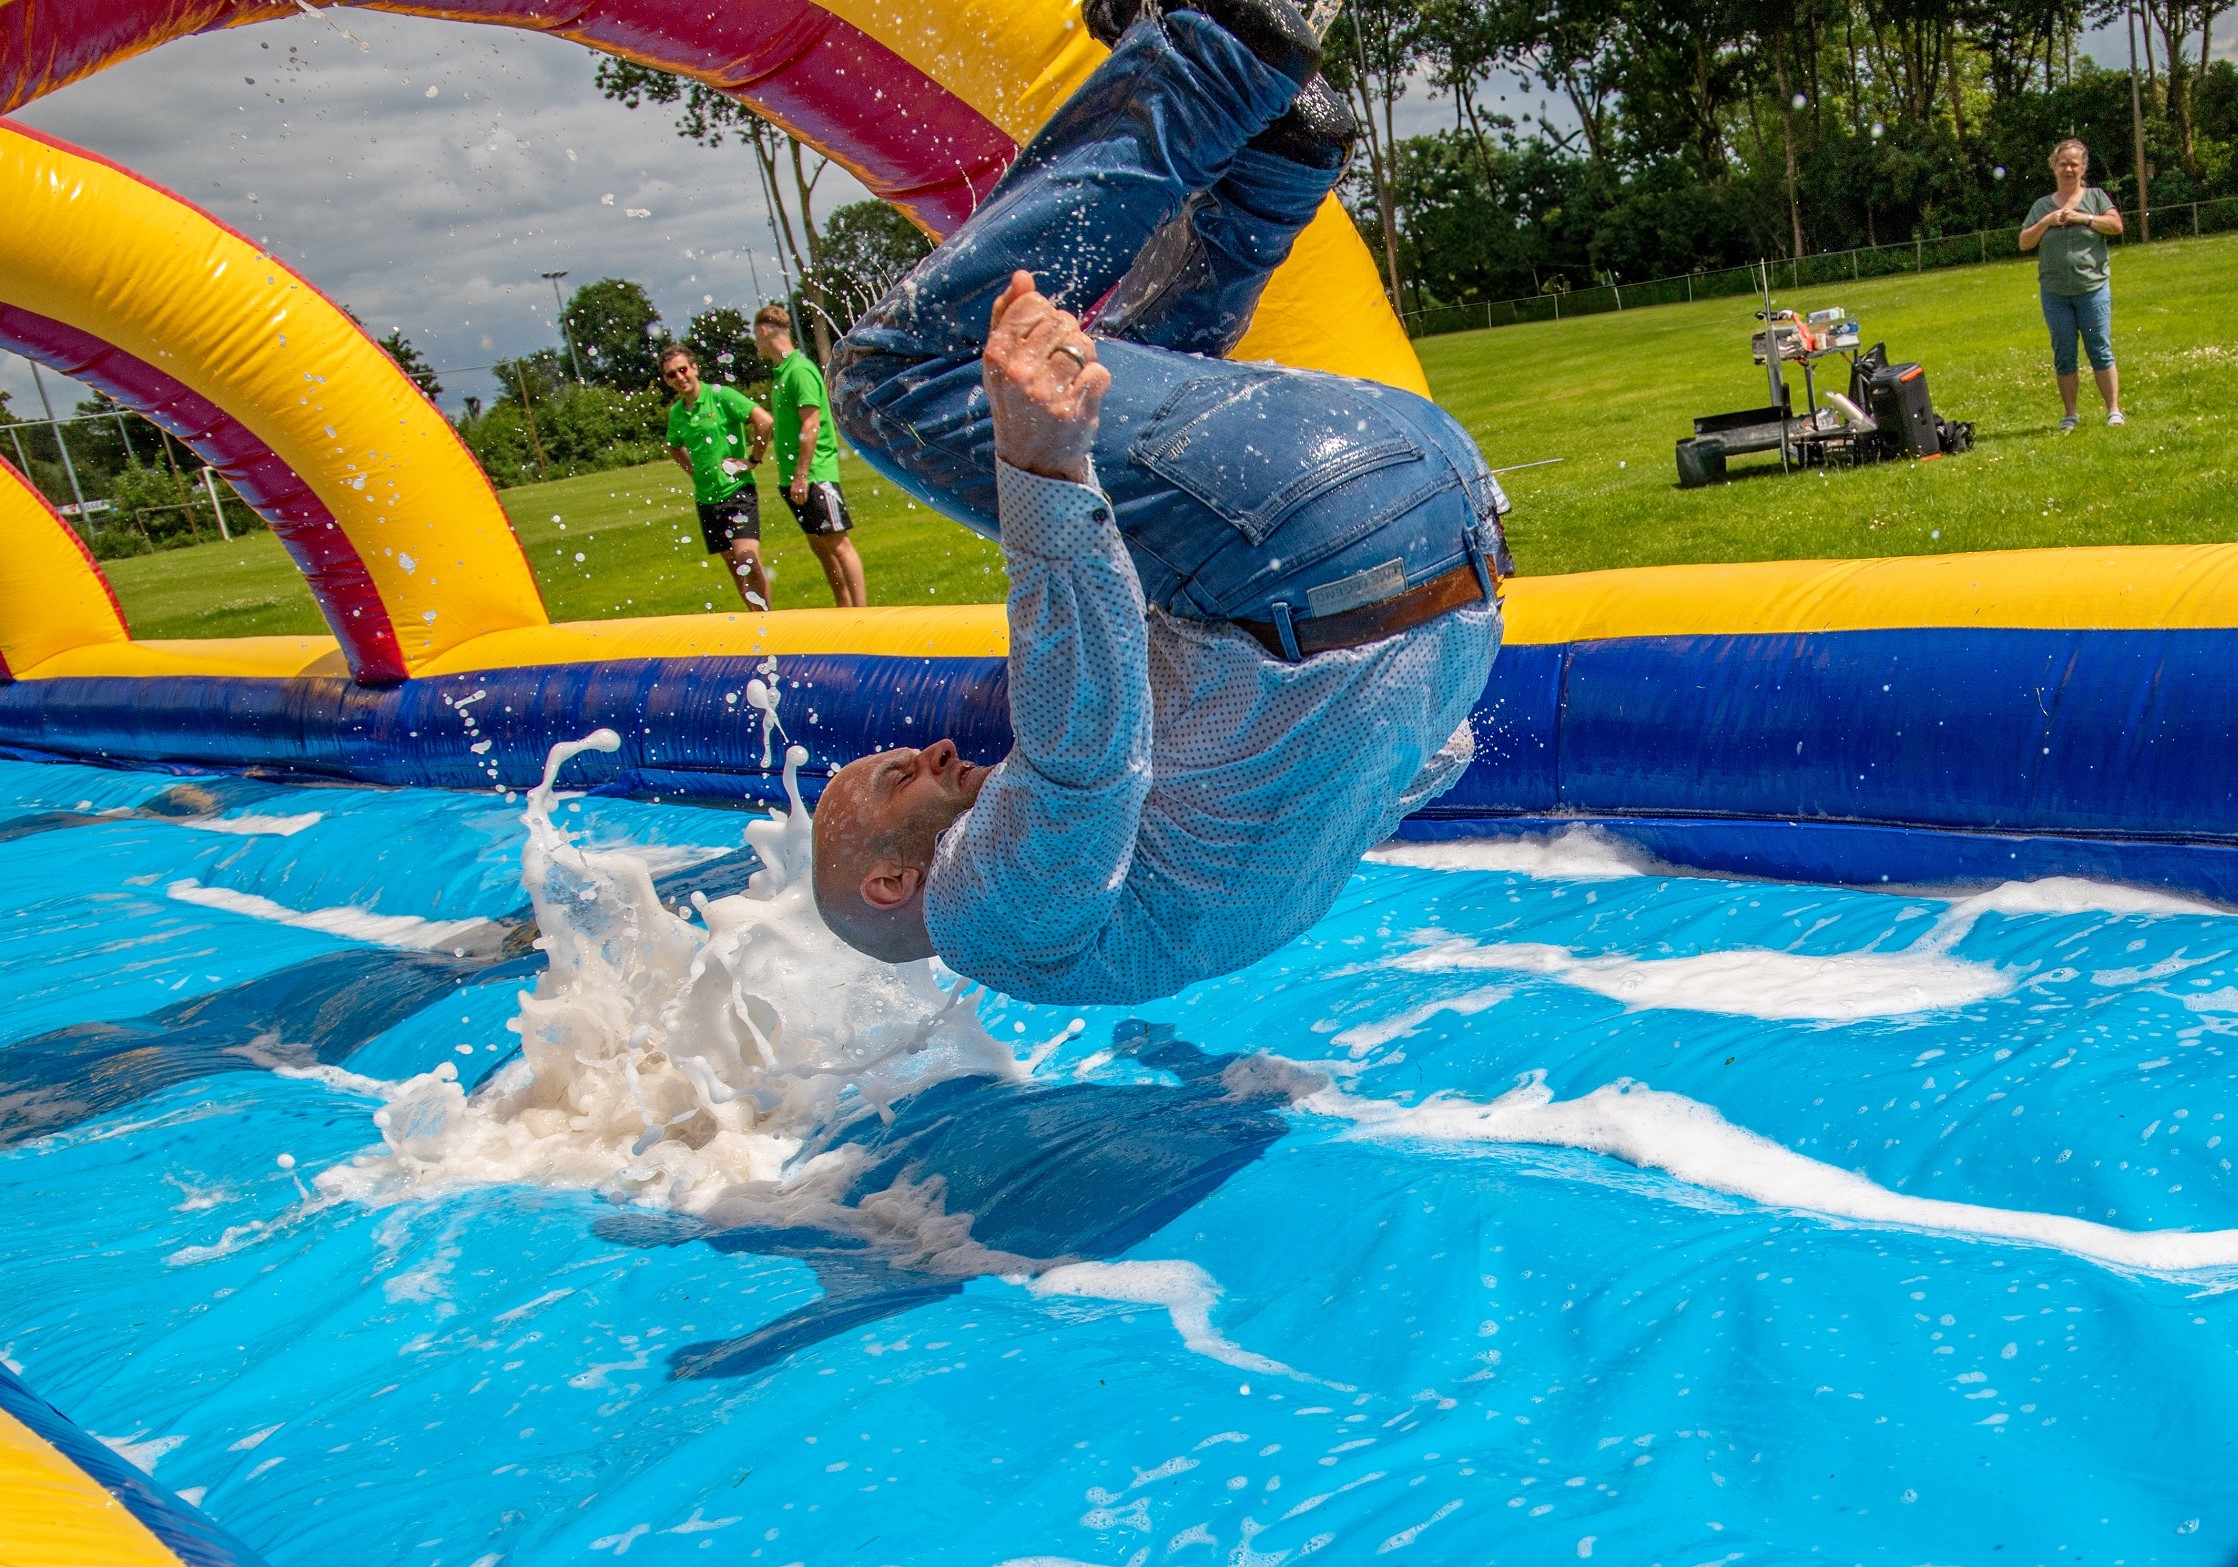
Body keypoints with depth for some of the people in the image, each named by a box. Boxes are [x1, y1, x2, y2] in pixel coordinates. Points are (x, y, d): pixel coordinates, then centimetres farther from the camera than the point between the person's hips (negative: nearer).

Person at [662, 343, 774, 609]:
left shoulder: (721, 396, -9)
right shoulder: (676, 412, 10)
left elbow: (764, 420, -17)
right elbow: (674, 446, 31)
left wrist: (752, 460, -13)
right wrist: (694, 471, 16)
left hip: (737, 490, -7)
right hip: (706, 497, 7)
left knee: (747, 557, -18)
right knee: (733, 565, 10)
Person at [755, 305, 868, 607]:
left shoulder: (800, 370, -13)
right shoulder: (779, 372, 15)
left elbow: (811, 426, -19)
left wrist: (801, 475, -22)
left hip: (815, 475, -9)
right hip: (794, 477, 9)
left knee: (837, 543, -8)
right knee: (819, 545, 12)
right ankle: (844, 611, 19)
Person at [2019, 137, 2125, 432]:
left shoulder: (2095, 196, 6)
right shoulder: (2042, 206, 11)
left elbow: (2116, 225, -6)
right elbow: (2024, 243, 5)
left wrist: (2083, 218, -13)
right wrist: (2047, 221, -7)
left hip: (2093, 289, -2)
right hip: (2054, 293, 2)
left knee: (2101, 351, -3)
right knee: (2063, 355, 4)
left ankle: (2114, 410, 0)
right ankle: (2070, 415, 11)